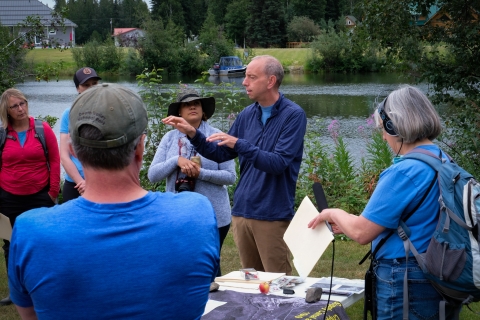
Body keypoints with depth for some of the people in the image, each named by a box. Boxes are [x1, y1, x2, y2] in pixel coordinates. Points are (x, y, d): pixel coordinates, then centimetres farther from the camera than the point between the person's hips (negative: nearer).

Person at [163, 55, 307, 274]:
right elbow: (220, 154, 14)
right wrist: (192, 133, 0)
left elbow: (279, 164, -19)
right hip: (242, 212, 6)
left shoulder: (293, 115, -10)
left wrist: (239, 144, -26)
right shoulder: (247, 115, 7)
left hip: (273, 214, -6)